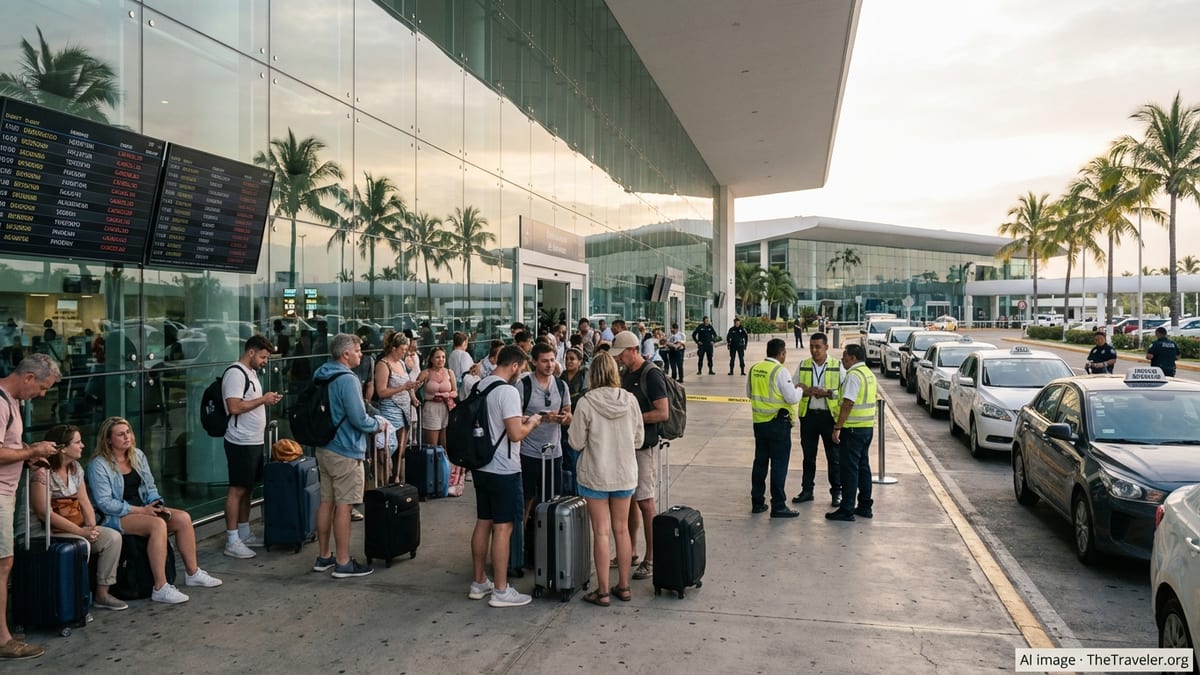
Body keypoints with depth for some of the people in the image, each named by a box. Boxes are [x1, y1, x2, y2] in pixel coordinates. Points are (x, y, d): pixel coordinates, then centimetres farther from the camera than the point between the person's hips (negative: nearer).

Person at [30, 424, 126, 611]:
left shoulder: (76, 468, 10)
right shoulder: (42, 473, -17)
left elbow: (84, 501, 8)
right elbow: (44, 513, -22)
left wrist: (92, 527, -11)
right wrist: (81, 531, -21)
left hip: (77, 527, 8)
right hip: (47, 532, -8)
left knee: (113, 537, -11)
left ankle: (102, 594, -4)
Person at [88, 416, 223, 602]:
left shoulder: (137, 455, 11)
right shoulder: (99, 465, -11)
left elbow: (150, 487, 16)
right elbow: (104, 503, -17)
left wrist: (157, 505, -5)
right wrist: (141, 510, -20)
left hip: (143, 509, 7)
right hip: (114, 517, -7)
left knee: (183, 518, -14)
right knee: (158, 524, -33)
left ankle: (193, 573, -2)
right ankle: (160, 589, -33)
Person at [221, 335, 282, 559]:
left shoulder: (251, 372, 17)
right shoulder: (235, 373, -15)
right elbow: (234, 407, -24)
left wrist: (268, 400, 11)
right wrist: (263, 400, -18)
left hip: (254, 441, 10)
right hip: (241, 442, -10)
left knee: (247, 489, 15)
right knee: (237, 490, -5)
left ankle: (244, 534, 25)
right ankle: (232, 542, 0)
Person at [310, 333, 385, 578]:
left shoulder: (321, 377, 10)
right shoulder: (347, 380, -19)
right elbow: (359, 419, -22)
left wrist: (371, 421, 21)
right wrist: (378, 425, -2)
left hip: (324, 448, 9)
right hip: (345, 452, -9)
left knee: (326, 502, 15)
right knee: (343, 506, -2)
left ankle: (323, 556, 24)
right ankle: (343, 563, 5)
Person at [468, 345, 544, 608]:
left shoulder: (480, 387, 8)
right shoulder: (508, 391, -19)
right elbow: (516, 434, -23)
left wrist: (519, 419, 18)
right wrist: (531, 422, -4)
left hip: (481, 466, 9)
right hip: (503, 470, -9)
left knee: (483, 523, 15)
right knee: (502, 528, -1)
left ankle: (479, 583, 25)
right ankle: (500, 591, 6)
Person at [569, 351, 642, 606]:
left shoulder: (586, 403, -15)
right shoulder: (630, 400, -5)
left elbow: (576, 442, -9)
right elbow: (638, 439, 3)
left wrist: (573, 427, 10)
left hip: (596, 475, -3)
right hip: (625, 474, 3)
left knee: (601, 532, 4)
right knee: (622, 529, 14)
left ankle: (603, 591, 10)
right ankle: (624, 586, 23)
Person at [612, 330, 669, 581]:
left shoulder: (651, 375, -13)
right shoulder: (626, 375, 13)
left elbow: (663, 413, -19)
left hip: (645, 446, -8)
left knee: (645, 502, -5)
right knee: (629, 500, 14)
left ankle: (651, 560, 3)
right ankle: (630, 553, 24)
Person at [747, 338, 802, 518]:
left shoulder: (754, 369, 4)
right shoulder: (780, 371, -16)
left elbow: (749, 393, 15)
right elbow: (793, 398, -18)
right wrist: (800, 389, 1)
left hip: (759, 421, 7)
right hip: (778, 422, -6)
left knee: (760, 461, 14)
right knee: (779, 464, 0)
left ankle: (757, 502, 21)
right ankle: (778, 506, 3)